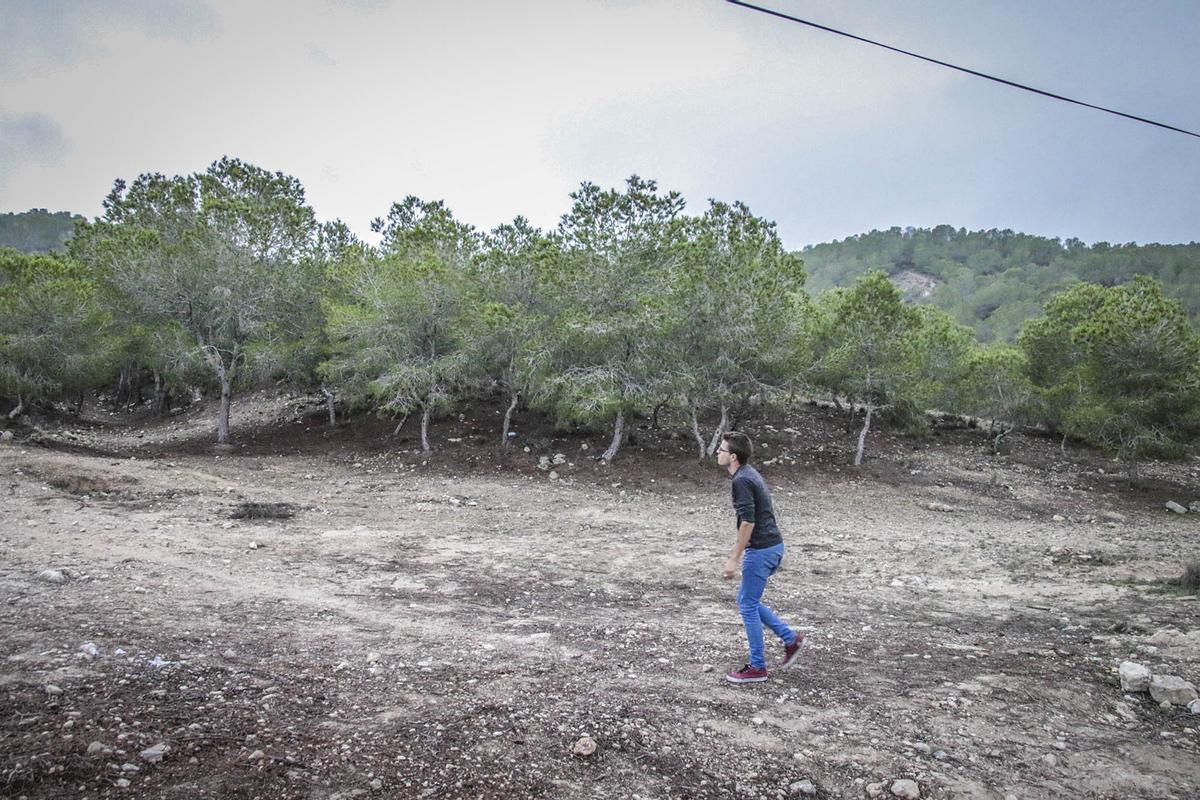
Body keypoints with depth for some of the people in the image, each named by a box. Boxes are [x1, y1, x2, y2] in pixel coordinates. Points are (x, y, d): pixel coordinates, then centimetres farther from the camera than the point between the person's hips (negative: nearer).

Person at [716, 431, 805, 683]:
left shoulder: (741, 480, -19)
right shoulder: (749, 473, 13)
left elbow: (748, 522, -24)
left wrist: (734, 559, -20)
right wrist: (738, 547, 26)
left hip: (761, 549, -10)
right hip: (772, 545, 10)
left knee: (748, 605, 1)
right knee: (747, 601, 19)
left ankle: (757, 667, 10)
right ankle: (790, 639, 22)